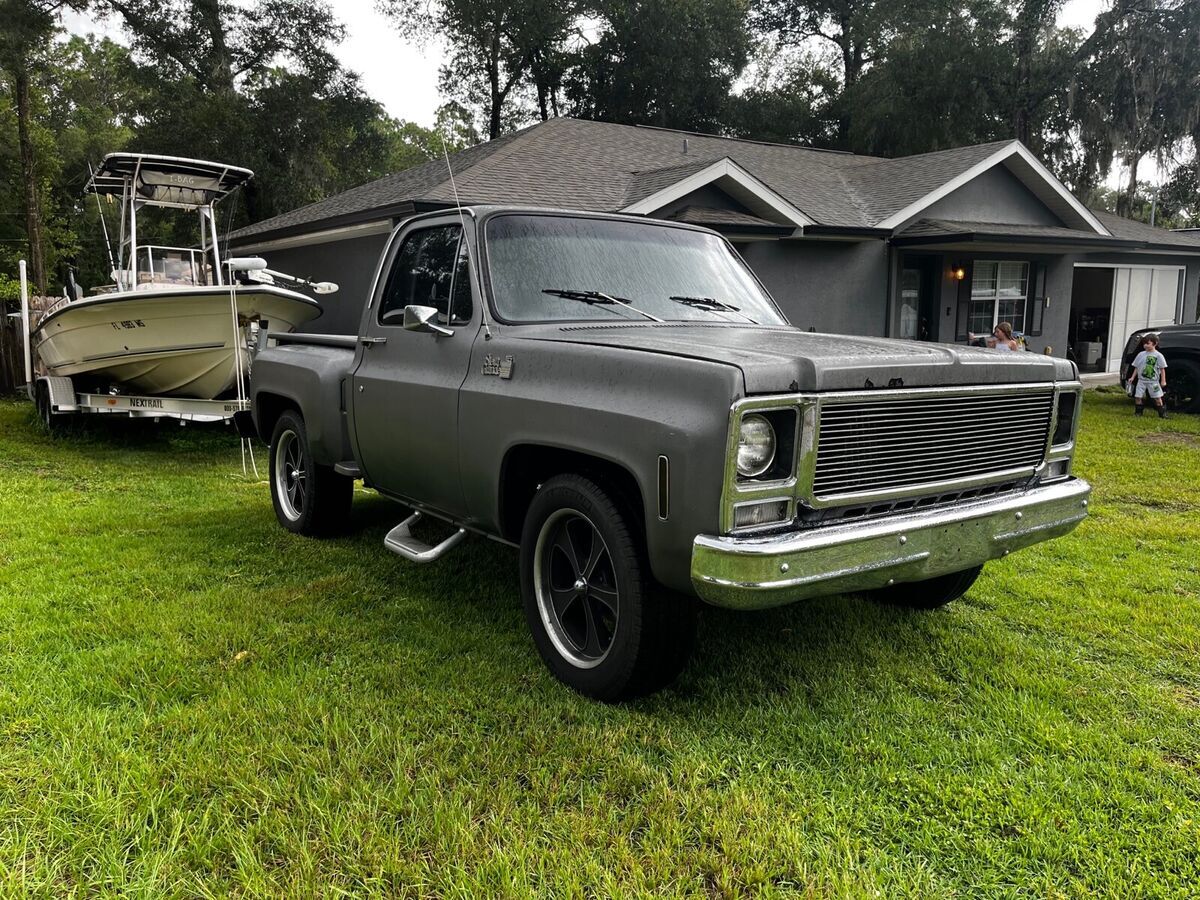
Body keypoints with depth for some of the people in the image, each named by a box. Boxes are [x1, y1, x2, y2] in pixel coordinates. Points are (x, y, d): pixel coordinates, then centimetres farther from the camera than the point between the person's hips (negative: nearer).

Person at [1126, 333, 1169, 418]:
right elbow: (1136, 367, 12)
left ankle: (1162, 414, 7)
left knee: (1157, 398, -1)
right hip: (1141, 380, 3)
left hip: (1153, 381, -3)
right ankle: (1138, 412, 11)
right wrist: (1132, 377, 7)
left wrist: (1163, 381, -6)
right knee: (1137, 397, -1)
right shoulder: (1141, 354, 6)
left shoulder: (1158, 355, -4)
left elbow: (1162, 369, -2)